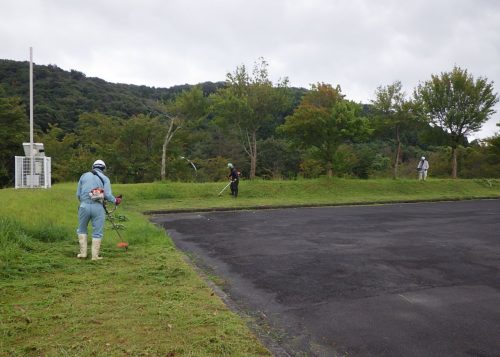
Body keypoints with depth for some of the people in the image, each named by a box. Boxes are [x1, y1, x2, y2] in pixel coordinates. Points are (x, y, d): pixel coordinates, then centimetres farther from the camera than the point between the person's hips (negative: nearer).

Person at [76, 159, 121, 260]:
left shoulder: (84, 176, 14)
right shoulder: (105, 178, 8)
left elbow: (78, 194, 13)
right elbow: (107, 195, -4)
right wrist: (115, 200, 14)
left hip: (84, 206, 2)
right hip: (98, 207, -1)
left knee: (82, 230, 20)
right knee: (97, 232, 8)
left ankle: (83, 253, 19)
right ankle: (95, 256, 9)